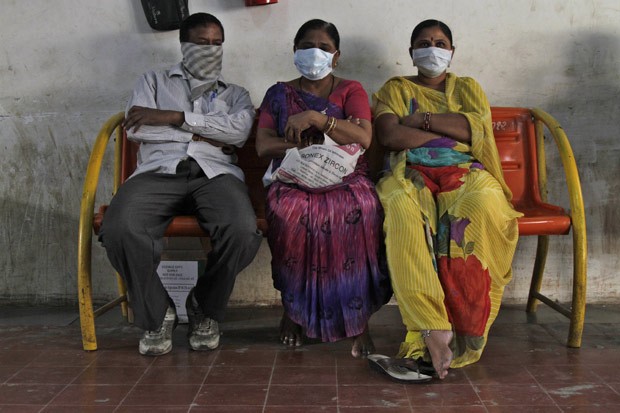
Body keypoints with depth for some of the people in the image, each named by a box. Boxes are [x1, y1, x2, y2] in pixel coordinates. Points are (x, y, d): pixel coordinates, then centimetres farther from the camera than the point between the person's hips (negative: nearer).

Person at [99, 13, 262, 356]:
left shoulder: (235, 94, 27)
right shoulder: (154, 81, 26)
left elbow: (239, 130, 2)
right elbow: (136, 130, 7)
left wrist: (173, 117, -3)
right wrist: (202, 135, 4)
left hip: (215, 173, 1)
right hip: (159, 170, 0)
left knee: (242, 230, -35)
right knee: (119, 229, -35)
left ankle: (205, 309, -4)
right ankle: (156, 314, -7)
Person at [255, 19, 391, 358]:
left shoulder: (350, 90, 14)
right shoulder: (279, 94, 17)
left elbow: (363, 137, -6)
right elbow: (263, 146, 2)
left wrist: (316, 118, -15)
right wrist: (311, 146, -10)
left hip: (346, 177, 0)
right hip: (293, 180, 1)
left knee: (360, 211, -35)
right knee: (289, 213, -36)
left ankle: (358, 316, -22)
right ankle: (293, 306, -14)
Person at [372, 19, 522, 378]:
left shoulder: (468, 88, 26)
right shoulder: (395, 89, 22)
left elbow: (480, 127, 3)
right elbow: (389, 136, 1)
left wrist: (424, 119, 0)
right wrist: (455, 134, 2)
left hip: (463, 172, 1)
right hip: (411, 173, -1)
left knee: (484, 205, -37)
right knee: (402, 209, -39)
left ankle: (466, 328, -33)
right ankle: (433, 329, -42)